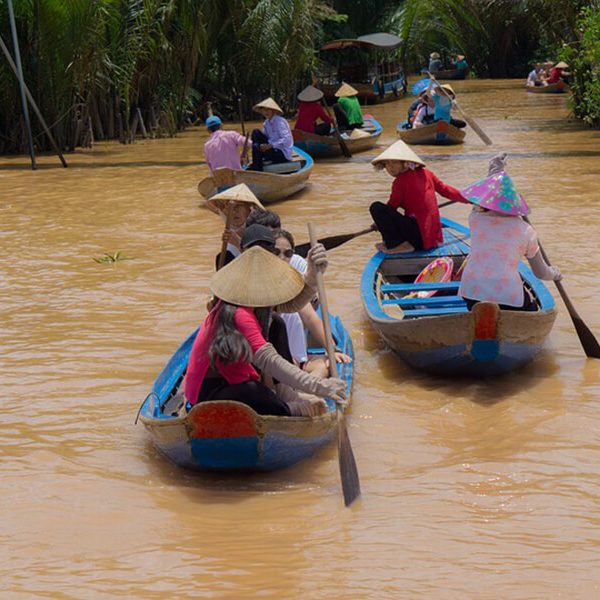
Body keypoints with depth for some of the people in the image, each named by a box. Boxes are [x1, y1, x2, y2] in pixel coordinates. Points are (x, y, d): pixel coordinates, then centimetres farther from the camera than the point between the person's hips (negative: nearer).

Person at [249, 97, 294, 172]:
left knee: (256, 149, -25)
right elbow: (264, 137, 10)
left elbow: (286, 139, -26)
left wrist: (269, 146, -32)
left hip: (283, 154, -8)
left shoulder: (280, 122, -17)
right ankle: (255, 164, -6)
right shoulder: (266, 123, 8)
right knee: (256, 132, -3)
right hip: (273, 148, 8)